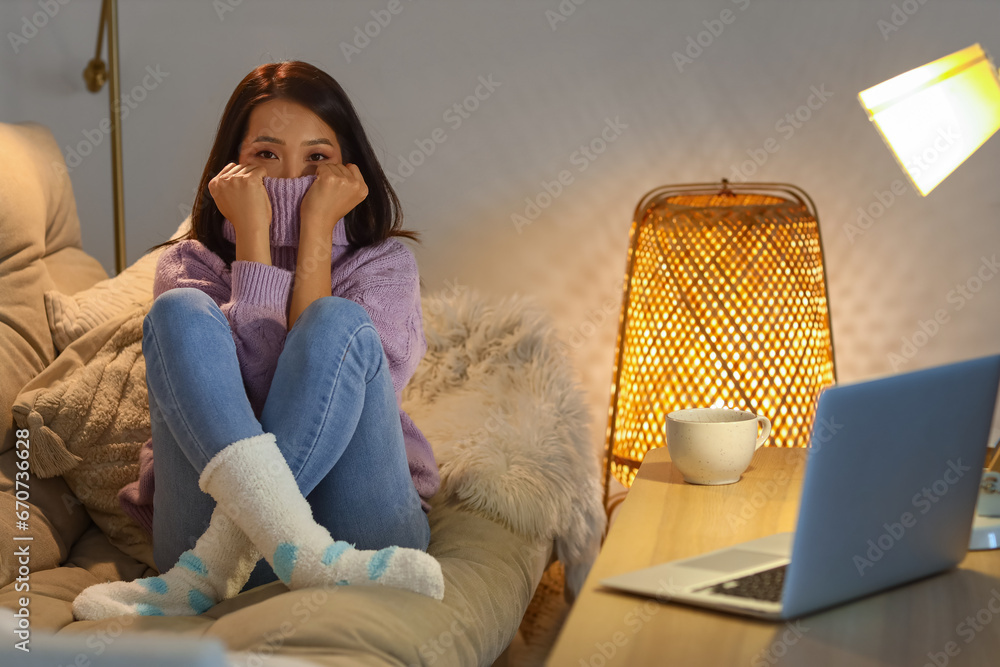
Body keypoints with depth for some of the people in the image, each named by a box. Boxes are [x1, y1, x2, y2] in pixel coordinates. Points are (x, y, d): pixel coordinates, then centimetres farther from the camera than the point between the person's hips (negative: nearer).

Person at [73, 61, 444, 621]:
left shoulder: (384, 263, 12)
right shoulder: (191, 263, 12)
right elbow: (249, 374, -8)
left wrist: (316, 232, -6)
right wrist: (255, 236, -7)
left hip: (357, 526, 0)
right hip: (211, 519, 1)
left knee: (338, 322, -23)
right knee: (180, 311, -19)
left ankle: (205, 575, -29)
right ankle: (304, 553, -39)